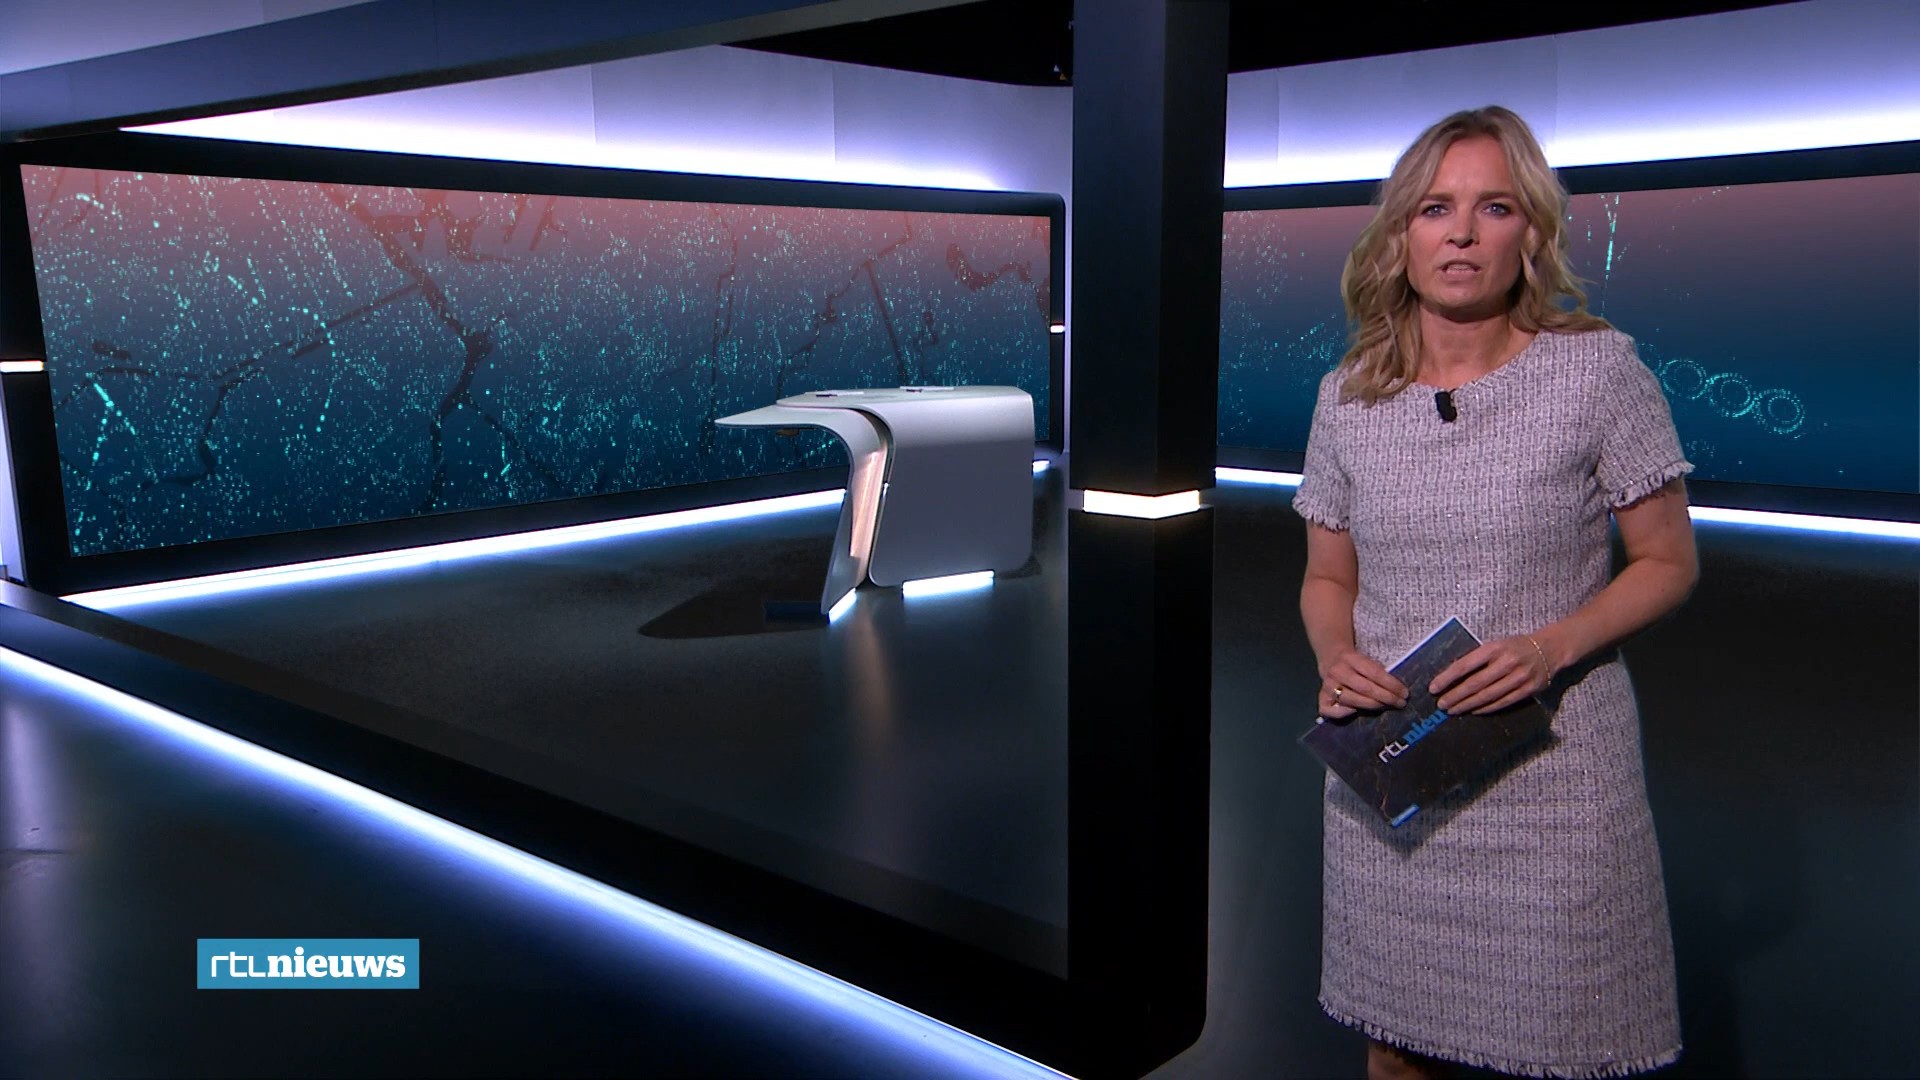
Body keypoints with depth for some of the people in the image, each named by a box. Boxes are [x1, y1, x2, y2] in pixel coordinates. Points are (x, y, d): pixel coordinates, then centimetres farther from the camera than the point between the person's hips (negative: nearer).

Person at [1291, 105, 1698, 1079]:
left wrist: (1552, 646, -18)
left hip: (1552, 773, -2)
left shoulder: (1597, 368, -7)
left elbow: (1669, 564, -1)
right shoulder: (1348, 394, 2)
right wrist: (1336, 660, -11)